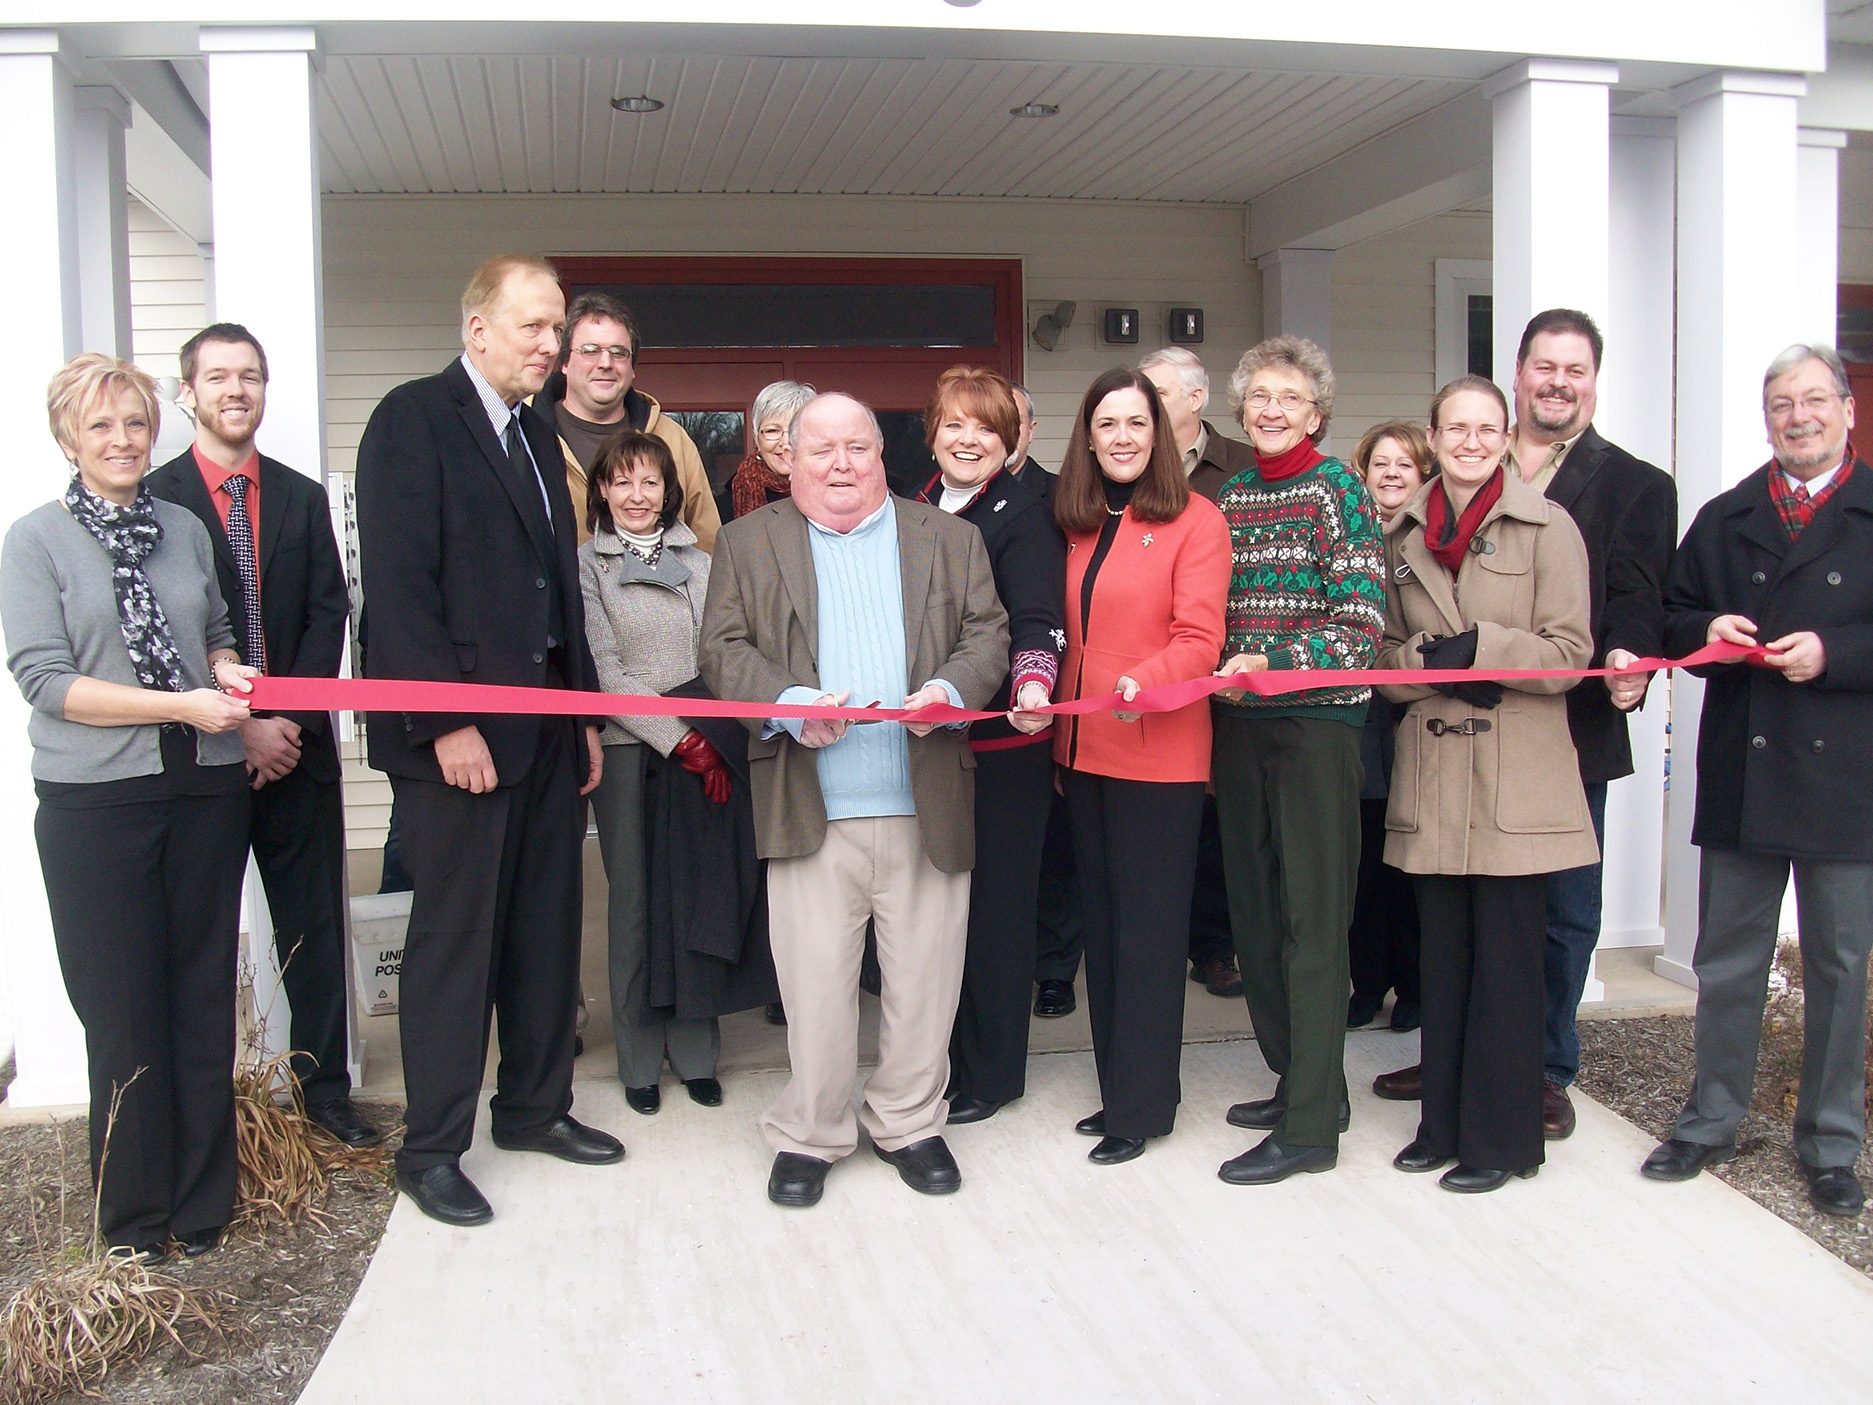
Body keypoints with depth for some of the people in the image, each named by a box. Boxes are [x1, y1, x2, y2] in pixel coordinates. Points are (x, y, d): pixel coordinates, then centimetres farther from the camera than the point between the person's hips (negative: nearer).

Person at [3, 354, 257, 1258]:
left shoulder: (185, 529, 9)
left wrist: (228, 670, -1)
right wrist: (181, 706, -17)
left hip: (205, 791, 3)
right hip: (96, 803, -3)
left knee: (204, 999, 8)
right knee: (122, 1013, 5)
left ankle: (202, 1207, 22)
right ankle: (134, 1217, 21)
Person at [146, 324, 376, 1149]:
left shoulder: (304, 498, 10)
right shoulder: (155, 500, -2)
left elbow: (329, 616, 4)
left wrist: (289, 722, -8)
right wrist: (237, 728, -13)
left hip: (295, 747, 3)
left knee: (314, 927, 8)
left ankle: (325, 1088, 18)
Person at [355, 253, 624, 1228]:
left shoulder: (537, 437, 17)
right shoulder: (413, 418, -8)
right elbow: (397, 585, -15)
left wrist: (584, 712, 14)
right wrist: (448, 722, -19)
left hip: (548, 727, 8)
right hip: (457, 732, -7)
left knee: (546, 928, 13)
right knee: (454, 936, 0)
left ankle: (535, 1107, 28)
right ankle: (431, 1149, 13)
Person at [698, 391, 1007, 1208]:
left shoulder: (949, 539, 13)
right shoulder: (749, 544, 10)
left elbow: (987, 635, 7)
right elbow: (724, 649, 3)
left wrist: (951, 689, -14)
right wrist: (789, 703, -15)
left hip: (928, 805, 1)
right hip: (809, 807, -1)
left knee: (925, 978, 8)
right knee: (814, 983, 2)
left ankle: (908, 1123, 26)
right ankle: (810, 1135, 19)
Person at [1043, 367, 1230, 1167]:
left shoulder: (1194, 521, -6)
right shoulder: (1077, 526, 11)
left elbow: (1200, 641, -15)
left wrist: (1143, 681, -32)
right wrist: (1054, 721, 7)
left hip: (1158, 758, -6)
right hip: (1083, 754, 6)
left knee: (1147, 928, 1)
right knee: (1102, 923, 13)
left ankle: (1141, 1106, 12)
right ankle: (1118, 1089, 25)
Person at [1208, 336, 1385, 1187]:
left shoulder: (1337, 491, -5)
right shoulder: (1229, 499, 12)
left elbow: (1362, 625, -11)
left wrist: (1272, 663, -21)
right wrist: (1217, 673, 3)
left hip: (1315, 724, -6)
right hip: (1239, 725, 7)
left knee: (1310, 917, -3)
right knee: (1255, 908, 12)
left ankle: (1310, 1126, 3)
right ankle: (1296, 1078, 28)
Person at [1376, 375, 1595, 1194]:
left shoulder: (1546, 527, -2)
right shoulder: (1403, 534, 11)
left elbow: (1569, 652, -5)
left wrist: (1479, 648, -16)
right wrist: (1428, 664, -7)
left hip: (1515, 780, -4)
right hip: (1431, 778, 4)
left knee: (1506, 963, 0)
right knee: (1442, 957, 11)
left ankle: (1500, 1137, 13)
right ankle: (1444, 1123, 23)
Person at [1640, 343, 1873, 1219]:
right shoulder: (1723, 520, 12)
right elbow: (1671, 619, 12)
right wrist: (1708, 630, -8)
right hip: (1740, 775, 3)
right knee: (1727, 960, 12)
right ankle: (1711, 1121, 26)